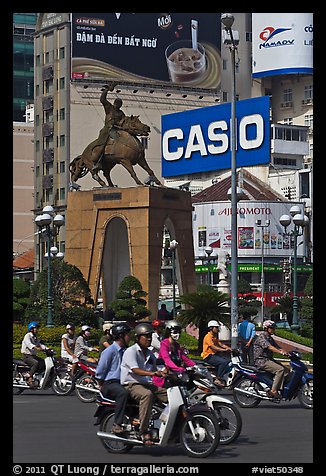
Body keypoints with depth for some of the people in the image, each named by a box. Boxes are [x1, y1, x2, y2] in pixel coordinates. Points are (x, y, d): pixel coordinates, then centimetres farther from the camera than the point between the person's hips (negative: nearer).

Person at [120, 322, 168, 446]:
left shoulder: (150, 354, 20)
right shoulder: (131, 351, -8)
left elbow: (155, 370, 27)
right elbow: (135, 370, -23)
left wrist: (162, 373, 5)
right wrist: (151, 373, -38)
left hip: (147, 384, 8)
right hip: (132, 384, -8)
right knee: (147, 394, -39)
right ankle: (143, 431, -42)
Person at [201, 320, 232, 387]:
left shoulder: (215, 337, 20)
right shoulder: (208, 336, -12)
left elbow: (221, 344, 12)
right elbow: (213, 347, -22)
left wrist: (229, 348, -5)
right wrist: (224, 350, -29)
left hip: (214, 355, 10)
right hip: (208, 356, -10)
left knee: (228, 361, -3)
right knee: (223, 362, -28)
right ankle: (218, 379, -26)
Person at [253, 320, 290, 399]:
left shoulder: (270, 338, 20)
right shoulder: (261, 337, -11)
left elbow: (277, 347, 12)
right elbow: (269, 347, -27)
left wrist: (286, 353, -7)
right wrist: (280, 352, -38)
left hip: (269, 359, 10)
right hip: (261, 361, -10)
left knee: (286, 370, -1)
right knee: (280, 369, -26)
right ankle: (273, 391, -27)